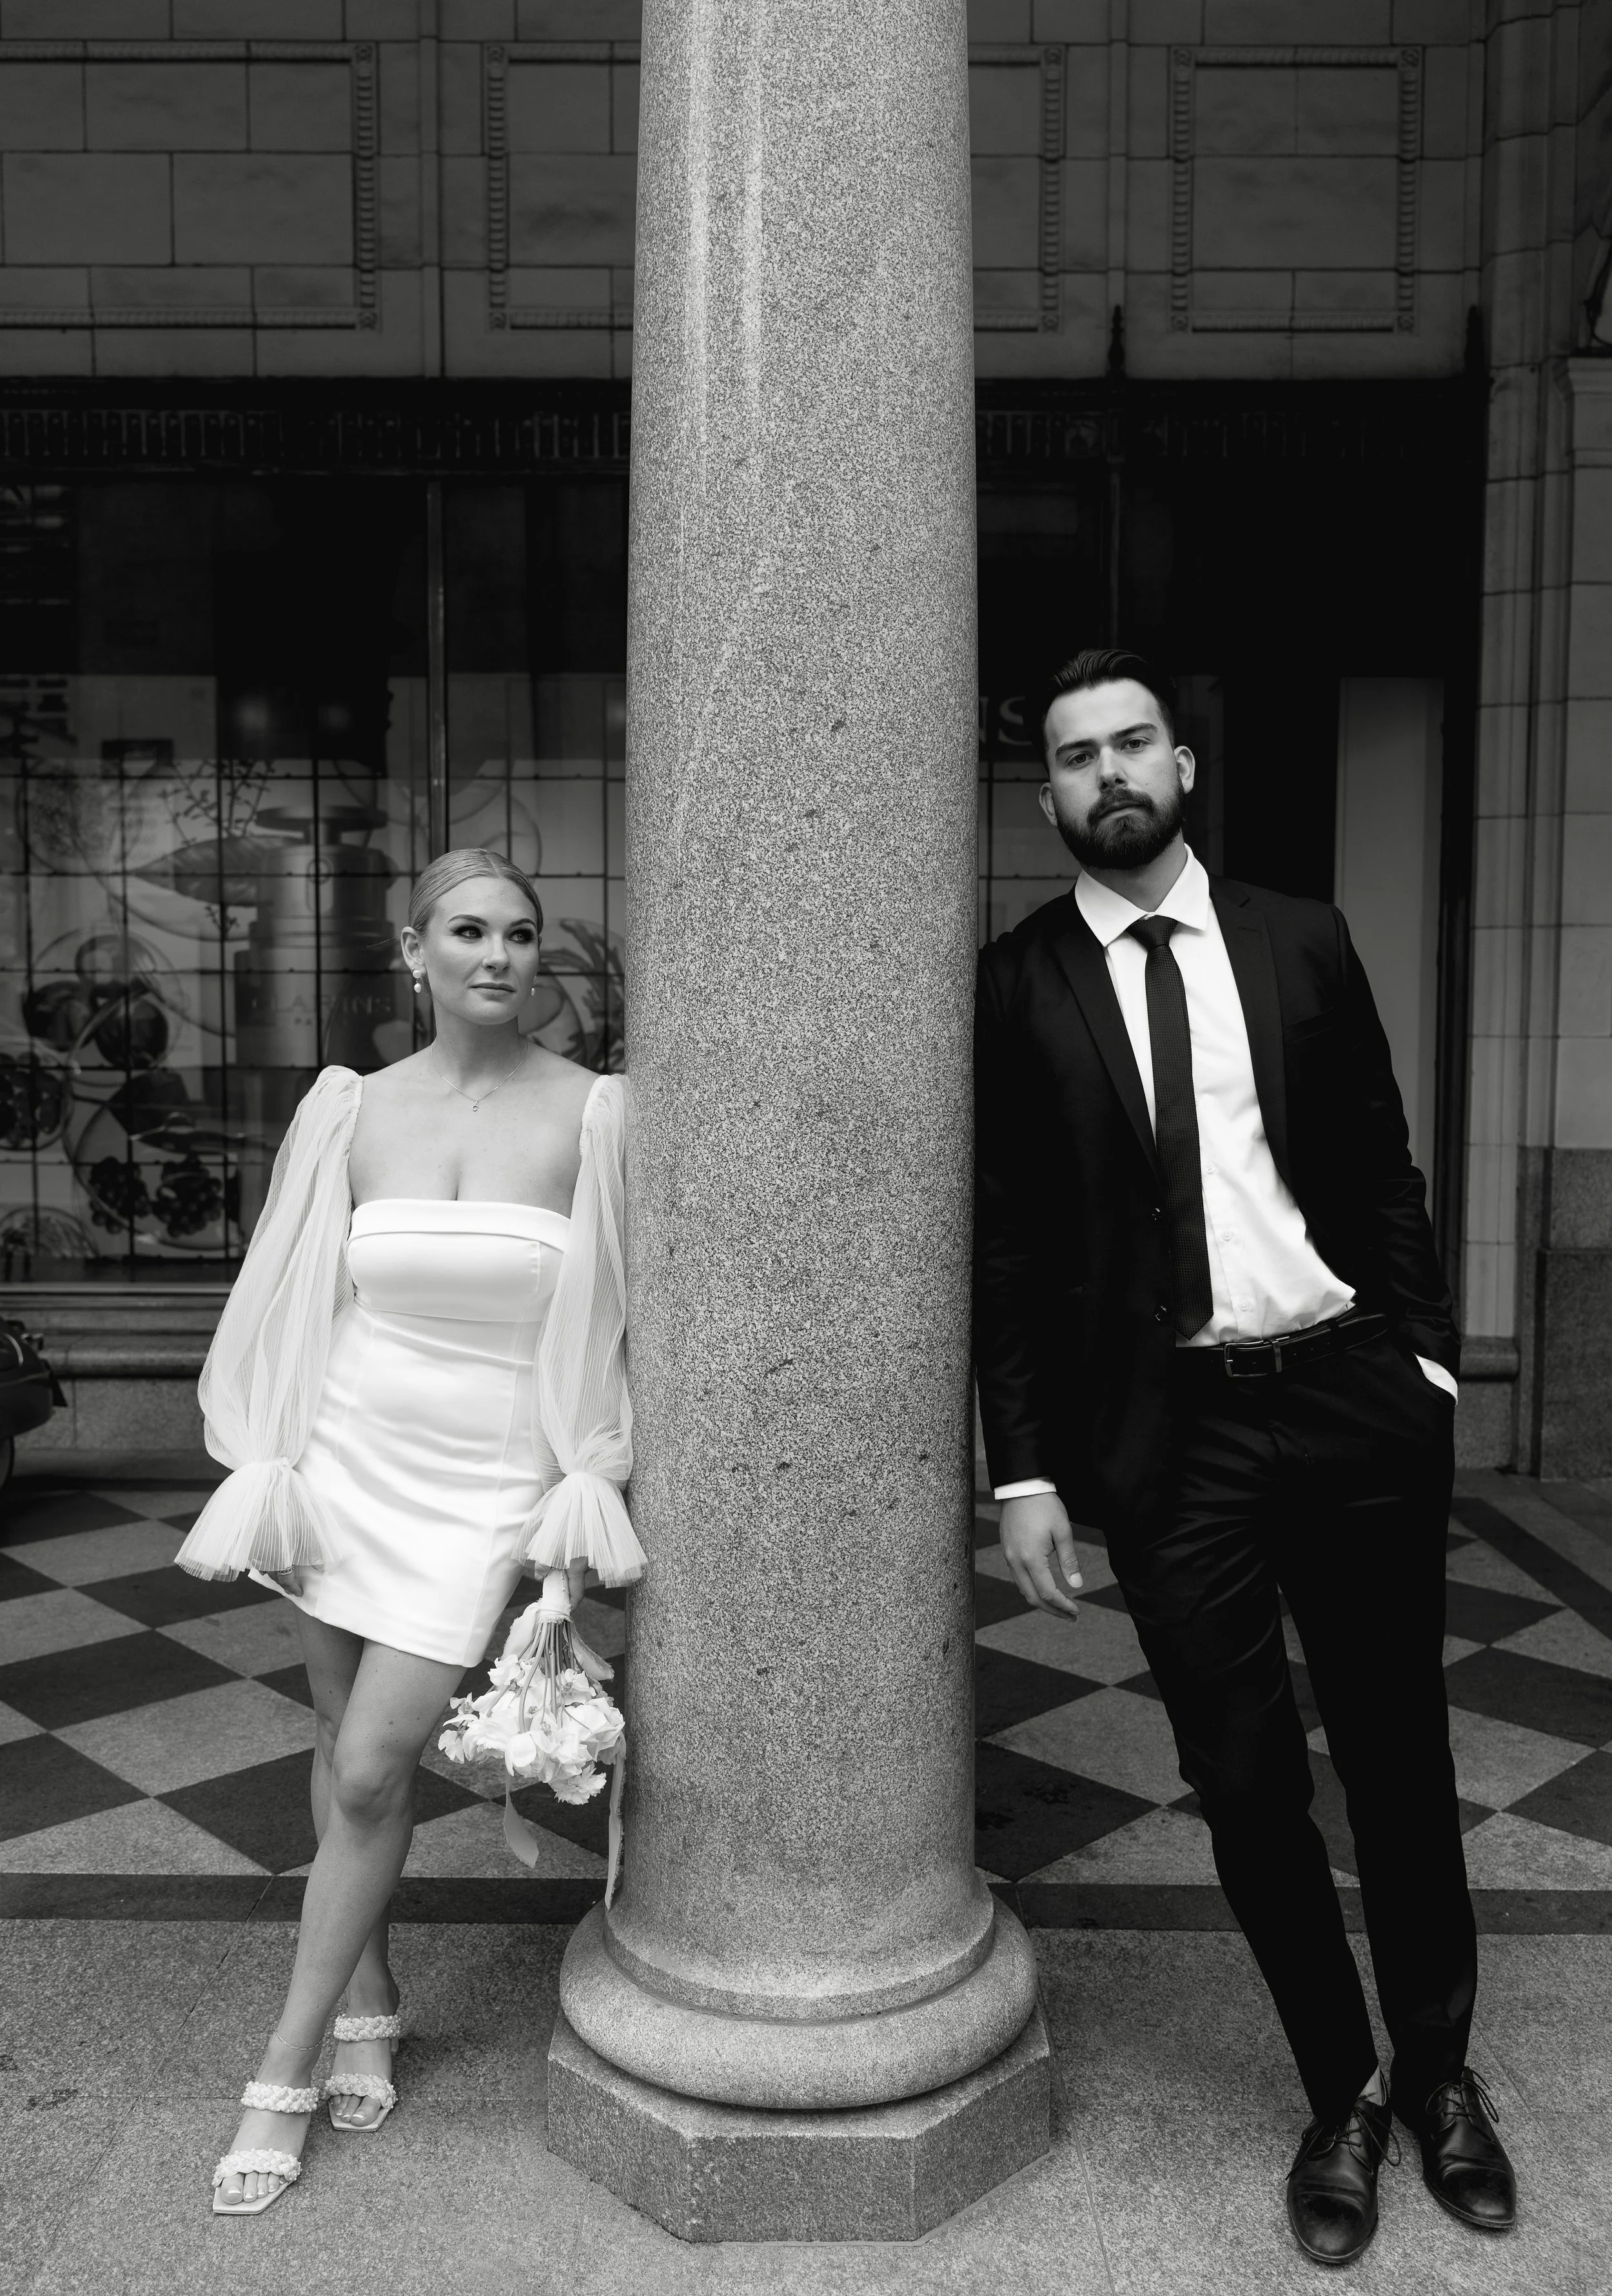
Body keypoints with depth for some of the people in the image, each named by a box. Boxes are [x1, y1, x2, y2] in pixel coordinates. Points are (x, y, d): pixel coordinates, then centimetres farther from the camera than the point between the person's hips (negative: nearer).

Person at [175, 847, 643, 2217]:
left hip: (491, 1486, -3)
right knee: (348, 1750, 14)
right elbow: (299, 1306, 6)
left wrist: (589, 1492, -5)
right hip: (350, 1459, 3)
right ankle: (369, 2002, 37)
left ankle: (288, 2070, 20)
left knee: (372, 1771, -1)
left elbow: (621, 1319, -3)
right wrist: (266, 1474, 4)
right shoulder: (353, 1111, 0)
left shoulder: (594, 1115, -8)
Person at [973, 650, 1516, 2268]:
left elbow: (1382, 1170, 9)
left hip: (1354, 1399, 2)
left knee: (1399, 1758, 15)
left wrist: (1427, 1354, -1)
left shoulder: (1301, 941, 5)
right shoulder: (1017, 986, -1)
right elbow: (1003, 1247, -2)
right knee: (1246, 1785, 8)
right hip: (1168, 1429, -1)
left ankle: (1440, 2076, 39)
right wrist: (1025, 1472, -5)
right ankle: (1339, 2100, 33)